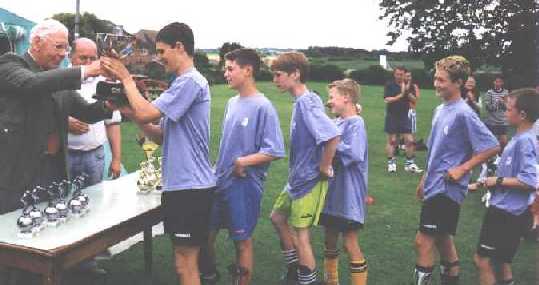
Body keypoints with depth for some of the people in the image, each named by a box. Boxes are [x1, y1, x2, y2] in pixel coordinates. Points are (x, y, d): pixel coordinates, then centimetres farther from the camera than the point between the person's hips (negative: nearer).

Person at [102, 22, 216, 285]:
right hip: (182, 184, 10)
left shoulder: (190, 82, -14)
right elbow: (162, 137, 16)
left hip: (189, 187, -10)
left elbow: (146, 113, -20)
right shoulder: (185, 83, 17)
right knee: (186, 260, 18)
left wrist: (126, 78, -7)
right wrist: (130, 112, 4)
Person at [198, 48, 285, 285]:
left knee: (242, 241, 6)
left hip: (244, 185, -7)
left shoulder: (263, 107, -14)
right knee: (205, 234, 14)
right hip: (219, 182, 7)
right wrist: (218, 168, 13)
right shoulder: (231, 103, 9)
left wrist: (242, 162, -21)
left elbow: (275, 151, -17)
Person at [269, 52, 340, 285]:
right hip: (297, 177, 10)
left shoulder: (306, 102, -22)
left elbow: (332, 136, -33)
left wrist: (324, 167, -21)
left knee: (300, 234, -1)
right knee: (278, 217, 21)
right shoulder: (302, 101, 7)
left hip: (309, 180, -10)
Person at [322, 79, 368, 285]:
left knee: (350, 243, -1)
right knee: (330, 238, 18)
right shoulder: (337, 122, 6)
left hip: (349, 194, -8)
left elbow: (355, 153, -29)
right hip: (333, 190, 8)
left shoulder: (355, 123, -16)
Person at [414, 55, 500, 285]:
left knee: (423, 241, -8)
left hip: (447, 189, -8)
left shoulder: (464, 114, -16)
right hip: (434, 186, 9)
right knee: (442, 238, 18)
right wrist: (425, 178, 18)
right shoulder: (440, 110, 9)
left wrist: (462, 169, -17)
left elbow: (492, 147, -17)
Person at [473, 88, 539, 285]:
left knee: (482, 260, -3)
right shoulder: (519, 138, 8)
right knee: (501, 262, 19)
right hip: (504, 210, 9)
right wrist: (484, 183, 17)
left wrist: (498, 181, -17)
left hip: (508, 214, -9)